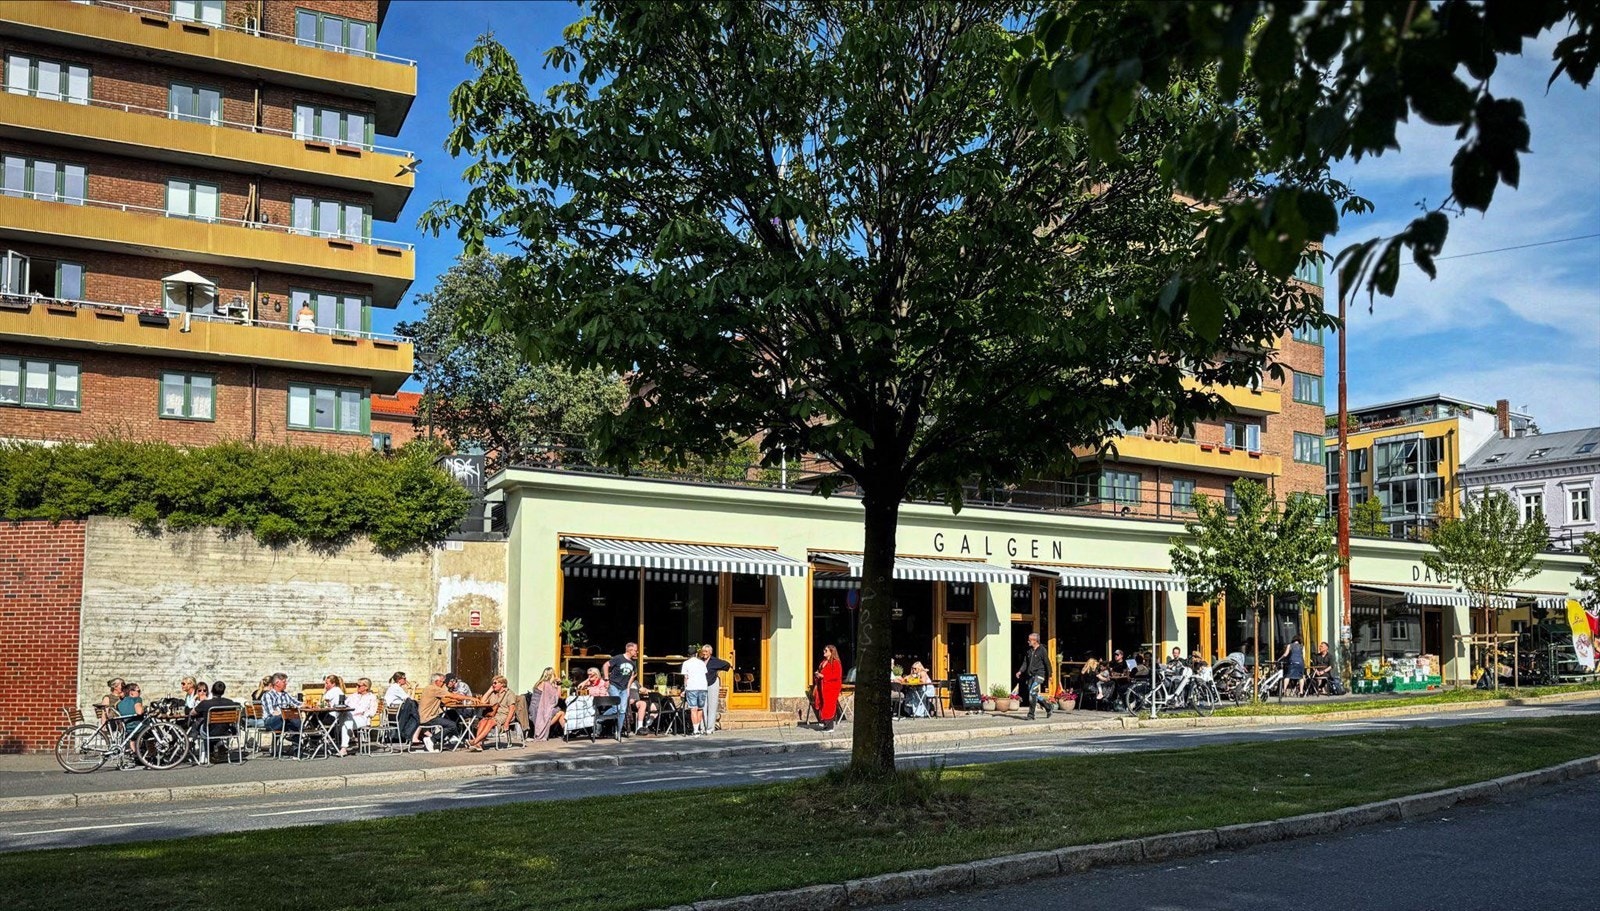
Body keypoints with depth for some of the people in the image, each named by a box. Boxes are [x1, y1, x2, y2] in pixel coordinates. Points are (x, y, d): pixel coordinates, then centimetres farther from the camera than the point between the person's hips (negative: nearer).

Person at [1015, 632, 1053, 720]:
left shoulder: (1041, 650, -6)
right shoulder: (1028, 651, 12)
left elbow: (1047, 663, -3)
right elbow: (1025, 662, 11)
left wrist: (1049, 676, -1)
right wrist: (1020, 671, -5)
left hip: (1039, 674, -7)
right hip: (1030, 675, 7)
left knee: (1032, 693, -17)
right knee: (1034, 695, 10)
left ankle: (1031, 715, -13)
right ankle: (1047, 707, 31)